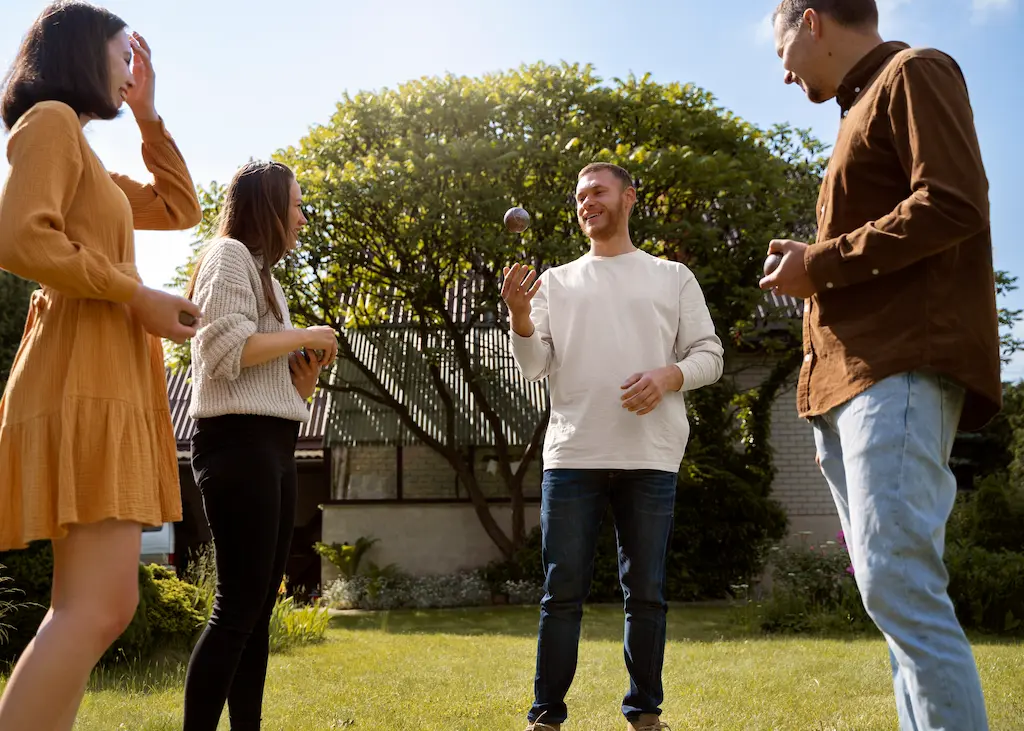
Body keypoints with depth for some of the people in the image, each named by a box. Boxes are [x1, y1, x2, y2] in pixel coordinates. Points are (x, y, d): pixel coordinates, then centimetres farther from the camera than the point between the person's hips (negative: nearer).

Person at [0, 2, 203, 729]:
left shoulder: (89, 164, 25)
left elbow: (180, 208, 30)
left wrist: (148, 115, 24)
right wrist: (138, 297, -13)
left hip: (105, 379, 10)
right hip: (85, 378, -10)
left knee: (88, 608, 7)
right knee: (103, 605, -18)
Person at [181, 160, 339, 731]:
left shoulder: (262, 272, 26)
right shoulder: (230, 255, -2)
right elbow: (225, 349, -18)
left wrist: (308, 369, 6)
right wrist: (306, 336, -7)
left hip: (271, 448, 10)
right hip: (239, 442, -10)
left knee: (260, 604, 7)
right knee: (239, 604, -13)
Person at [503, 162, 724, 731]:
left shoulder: (673, 278, 14)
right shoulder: (557, 281, 17)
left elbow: (709, 356, 9)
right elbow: (536, 366, 7)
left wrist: (669, 375, -11)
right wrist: (520, 318, -12)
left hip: (650, 457, 0)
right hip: (572, 455, 1)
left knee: (646, 593, 5)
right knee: (562, 593, 1)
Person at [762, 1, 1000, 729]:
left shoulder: (915, 73, 2)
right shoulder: (865, 110, 29)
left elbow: (953, 206, -13)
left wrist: (821, 264, -7)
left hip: (902, 367, -10)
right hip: (852, 379, 10)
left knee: (898, 582, -18)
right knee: (896, 588, 5)